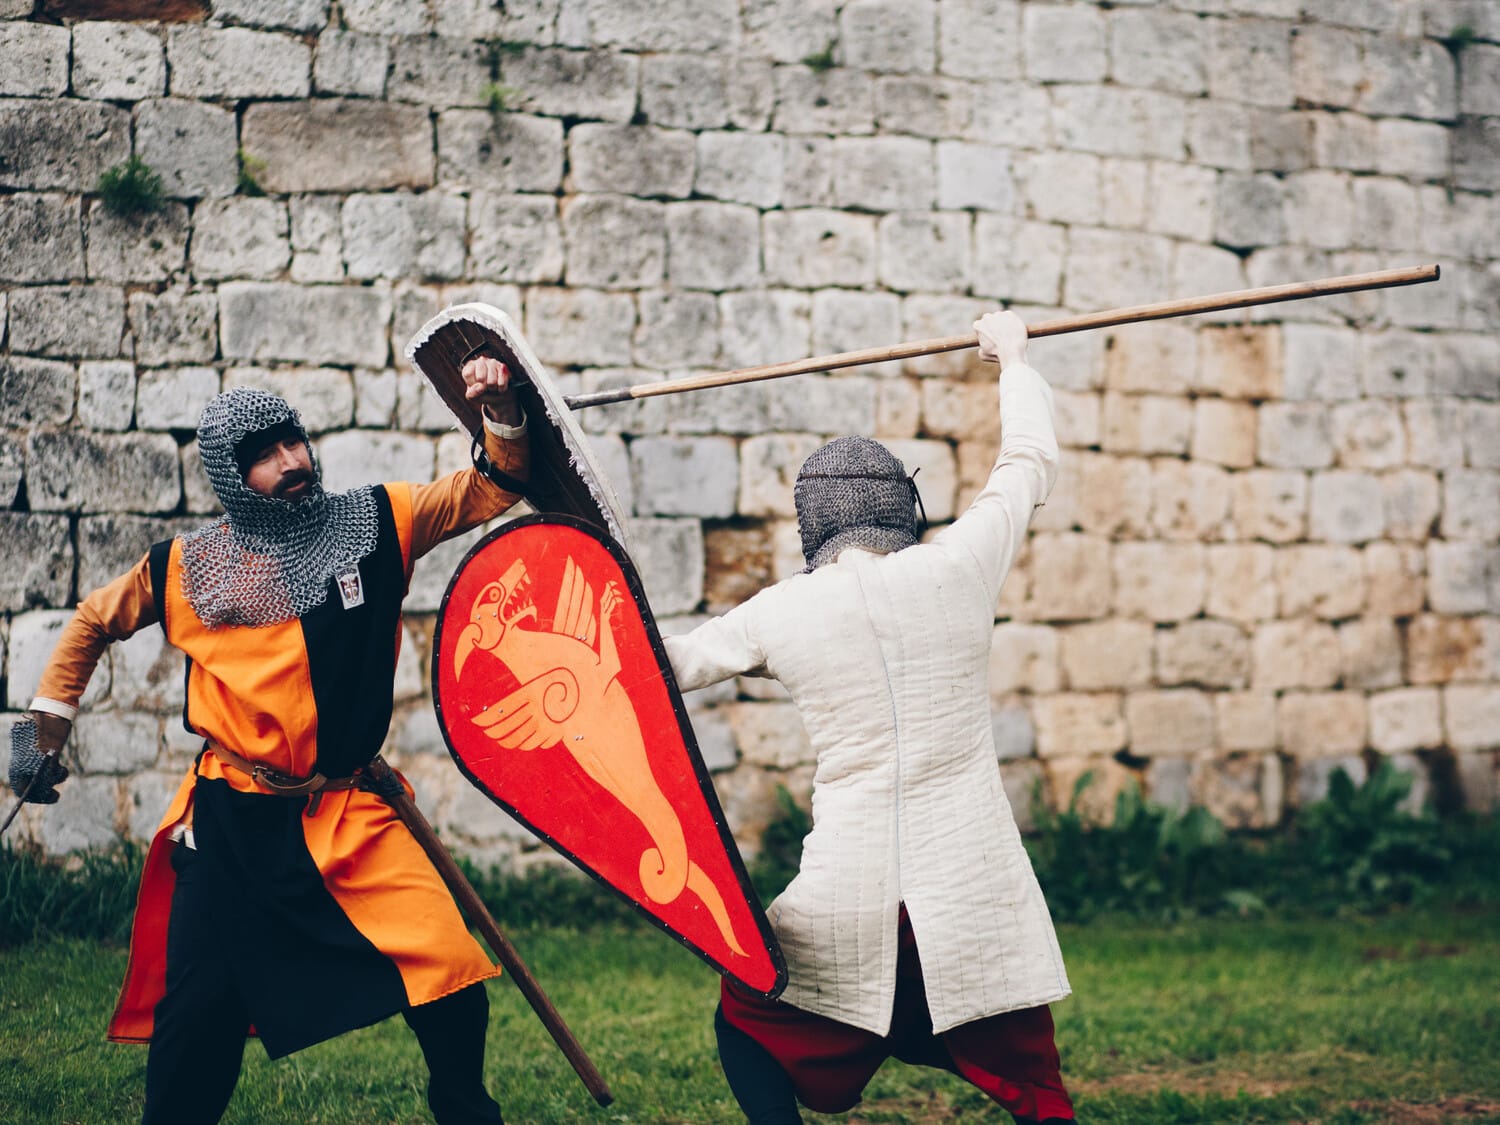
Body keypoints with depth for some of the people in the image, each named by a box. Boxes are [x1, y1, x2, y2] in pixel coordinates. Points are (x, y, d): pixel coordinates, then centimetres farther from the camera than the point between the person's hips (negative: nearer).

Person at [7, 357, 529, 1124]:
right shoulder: (186, 568, 1)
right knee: (198, 1017, 2)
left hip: (352, 816, 0)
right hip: (235, 828, 0)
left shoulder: (374, 525, 1)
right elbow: (95, 621, 17)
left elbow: (493, 488, 1)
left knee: (451, 978, -11)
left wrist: (502, 415, -18)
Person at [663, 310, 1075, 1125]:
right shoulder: (958, 568, -1)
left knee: (747, 1026, 22)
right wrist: (1012, 356, 34)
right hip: (978, 895, 1)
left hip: (847, 898, 0)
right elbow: (1031, 462, 17)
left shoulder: (779, 613, -1)